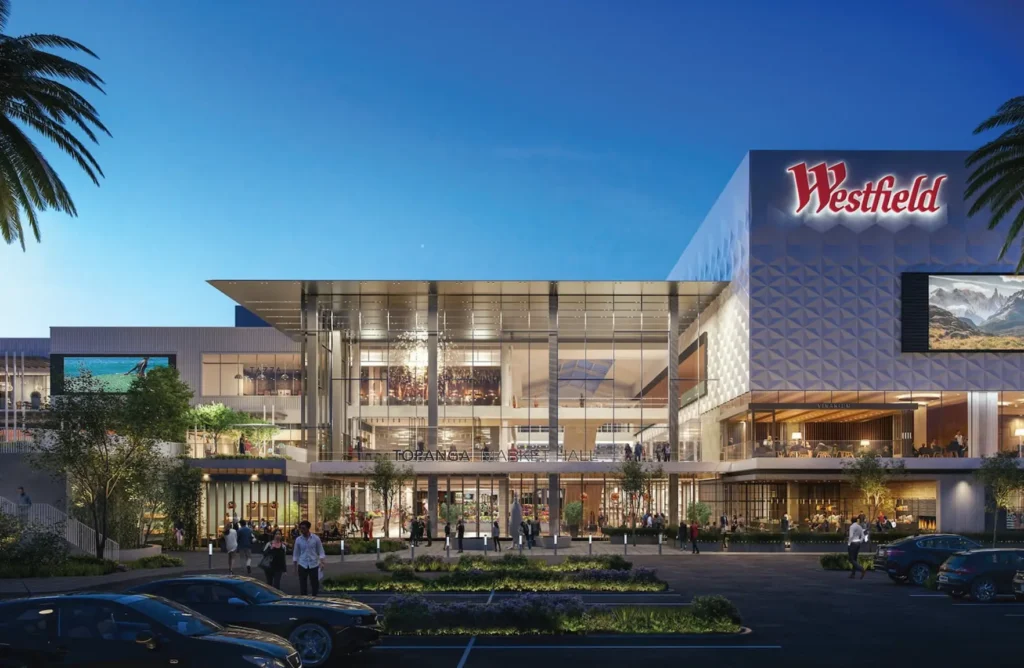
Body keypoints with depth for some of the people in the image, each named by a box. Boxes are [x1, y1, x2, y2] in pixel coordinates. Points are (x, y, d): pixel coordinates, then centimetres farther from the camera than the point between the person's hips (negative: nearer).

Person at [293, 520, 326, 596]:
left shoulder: (316, 538, -3)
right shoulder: (298, 540, 1)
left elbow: (321, 551, 1)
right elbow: (295, 554, 8)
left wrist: (321, 562, -14)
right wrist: (295, 567, 6)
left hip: (314, 565, -1)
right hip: (302, 566, 1)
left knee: (315, 585, 4)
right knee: (302, 586, 1)